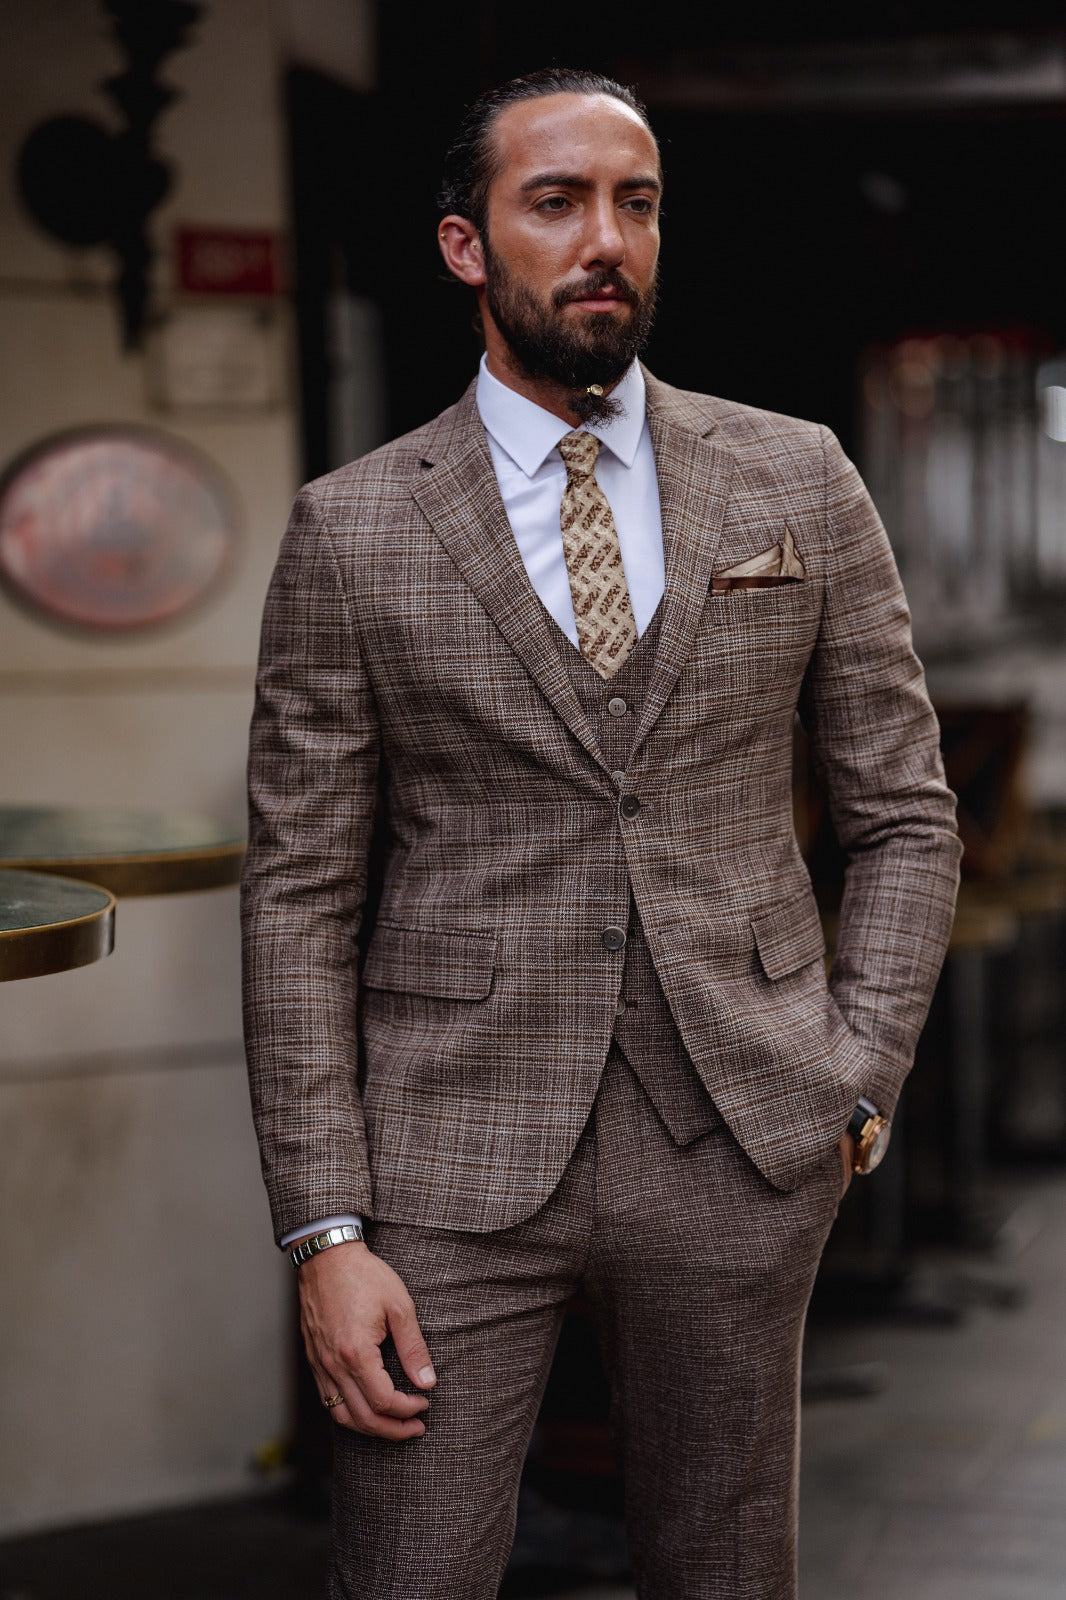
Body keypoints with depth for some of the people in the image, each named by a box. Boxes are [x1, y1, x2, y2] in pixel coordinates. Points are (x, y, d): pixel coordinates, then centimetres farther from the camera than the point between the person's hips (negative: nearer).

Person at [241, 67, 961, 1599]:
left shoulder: (801, 483, 4)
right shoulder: (351, 530, 0)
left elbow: (905, 813, 11)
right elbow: (298, 896, -1)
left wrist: (860, 1078, -1)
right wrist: (325, 1230, -6)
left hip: (739, 1145, 2)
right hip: (456, 1154, -1)